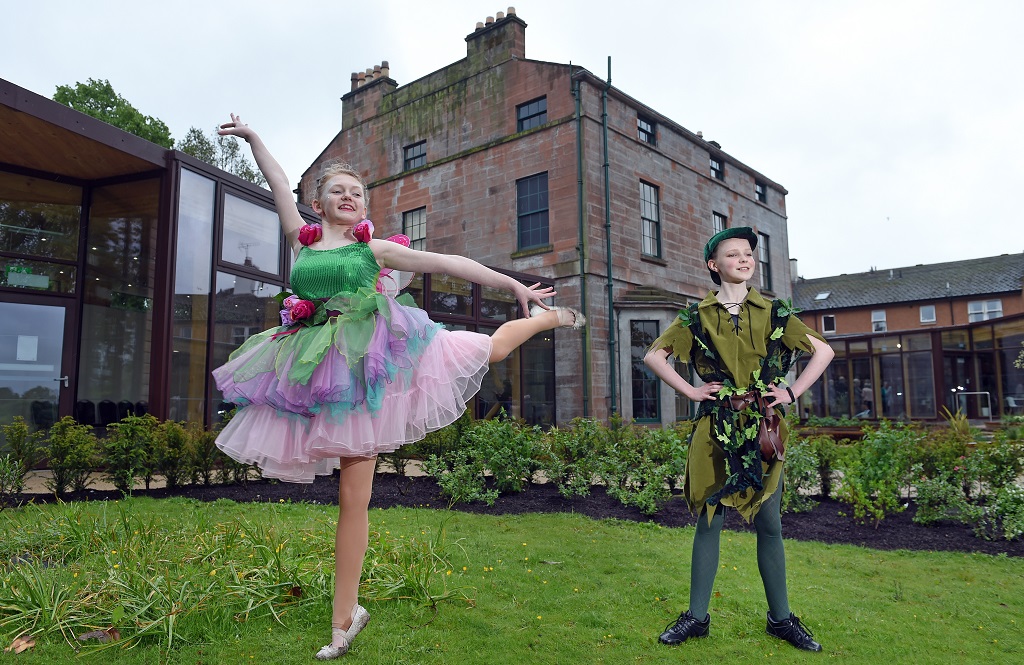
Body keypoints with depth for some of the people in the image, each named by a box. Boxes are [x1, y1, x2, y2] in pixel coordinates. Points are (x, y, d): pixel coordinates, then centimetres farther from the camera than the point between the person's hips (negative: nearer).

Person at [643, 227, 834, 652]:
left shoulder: (774, 313, 6)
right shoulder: (698, 316, 3)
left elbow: (823, 350, 11)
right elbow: (654, 355, 6)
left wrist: (793, 392, 1)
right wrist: (690, 390, -2)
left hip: (763, 430, 1)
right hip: (715, 430, -1)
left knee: (769, 525, 7)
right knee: (709, 520, 4)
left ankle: (781, 618, 22)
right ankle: (697, 617, 15)